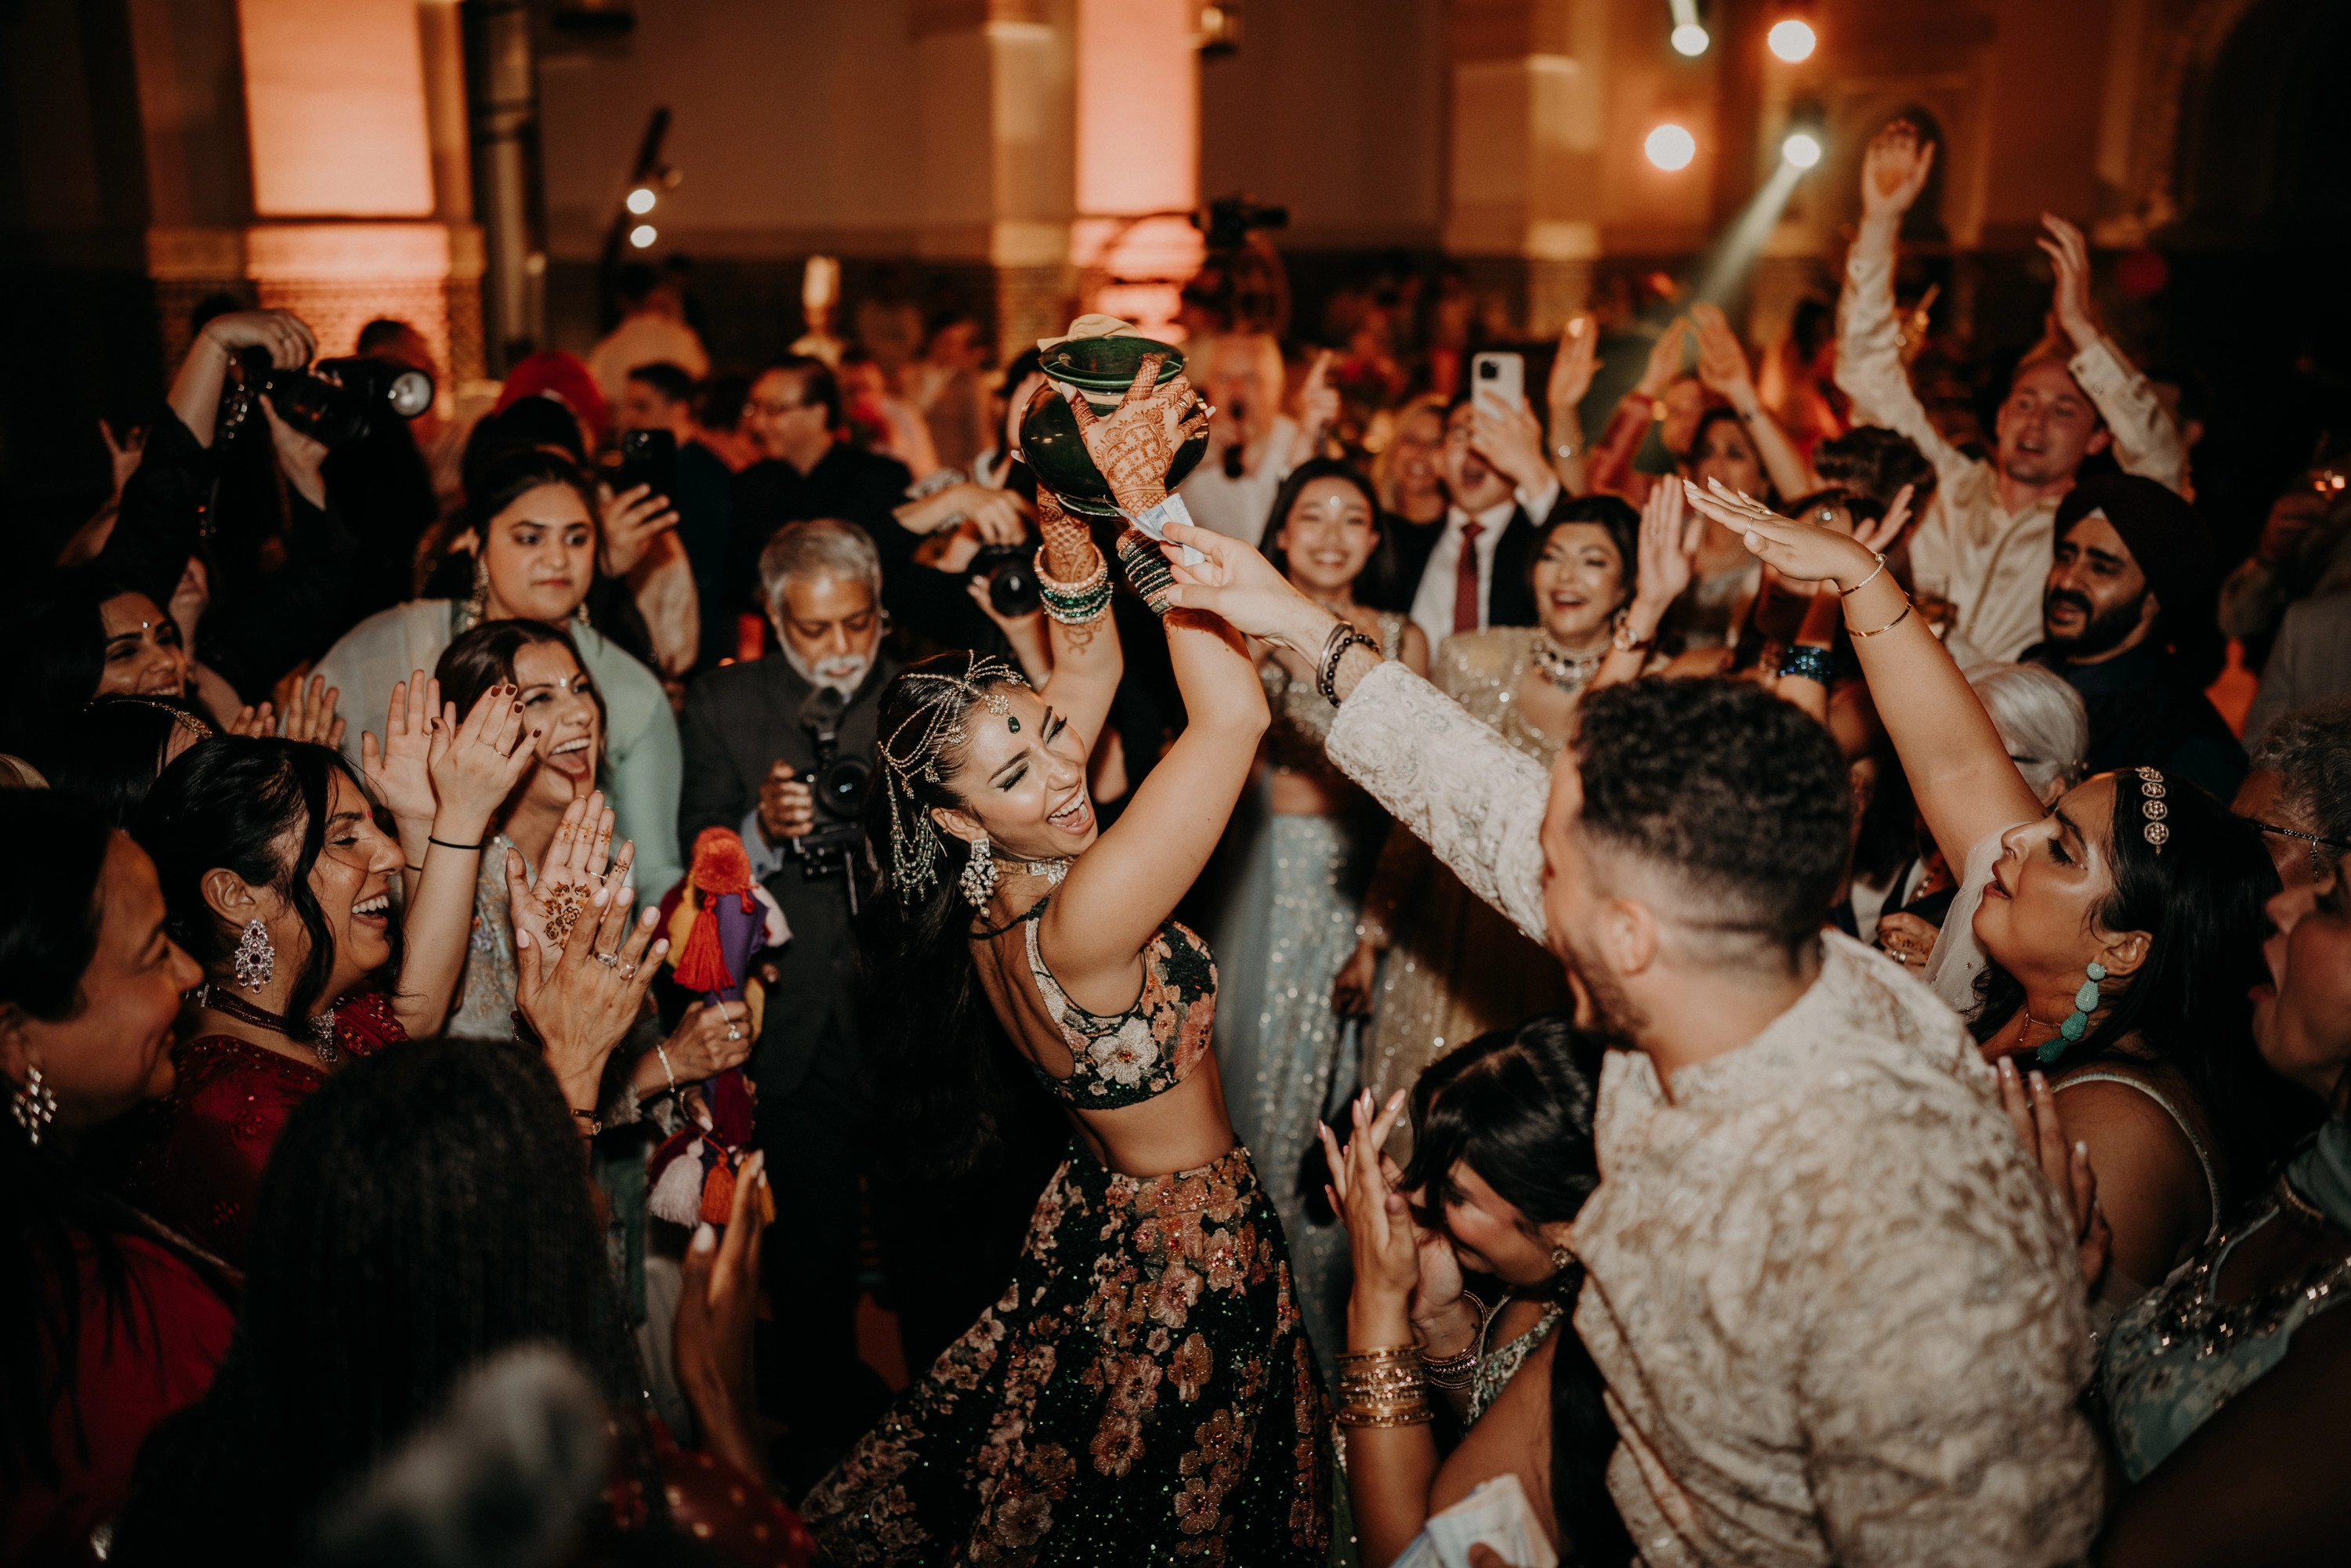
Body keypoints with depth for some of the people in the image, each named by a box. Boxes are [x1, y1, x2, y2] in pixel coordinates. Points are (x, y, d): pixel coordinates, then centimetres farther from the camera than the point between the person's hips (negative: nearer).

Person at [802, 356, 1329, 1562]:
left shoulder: (993, 893, -10)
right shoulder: (1073, 930, -34)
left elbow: (1090, 659, -5)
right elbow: (1235, 712, -42)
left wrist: (1070, 514, -20)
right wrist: (1149, 518, -36)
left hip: (1104, 1216, 8)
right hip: (1192, 1254, -8)